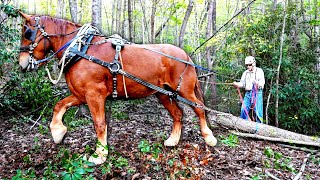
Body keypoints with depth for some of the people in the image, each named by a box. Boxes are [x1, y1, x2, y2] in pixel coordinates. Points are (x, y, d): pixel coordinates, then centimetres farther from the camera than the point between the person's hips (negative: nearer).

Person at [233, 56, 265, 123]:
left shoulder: (259, 71, 2)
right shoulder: (245, 73, 17)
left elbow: (262, 82, -13)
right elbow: (242, 83, 13)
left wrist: (257, 83, -36)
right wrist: (236, 84, -9)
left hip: (257, 93, -4)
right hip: (247, 93, 5)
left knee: (257, 111, -5)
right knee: (244, 110, 1)